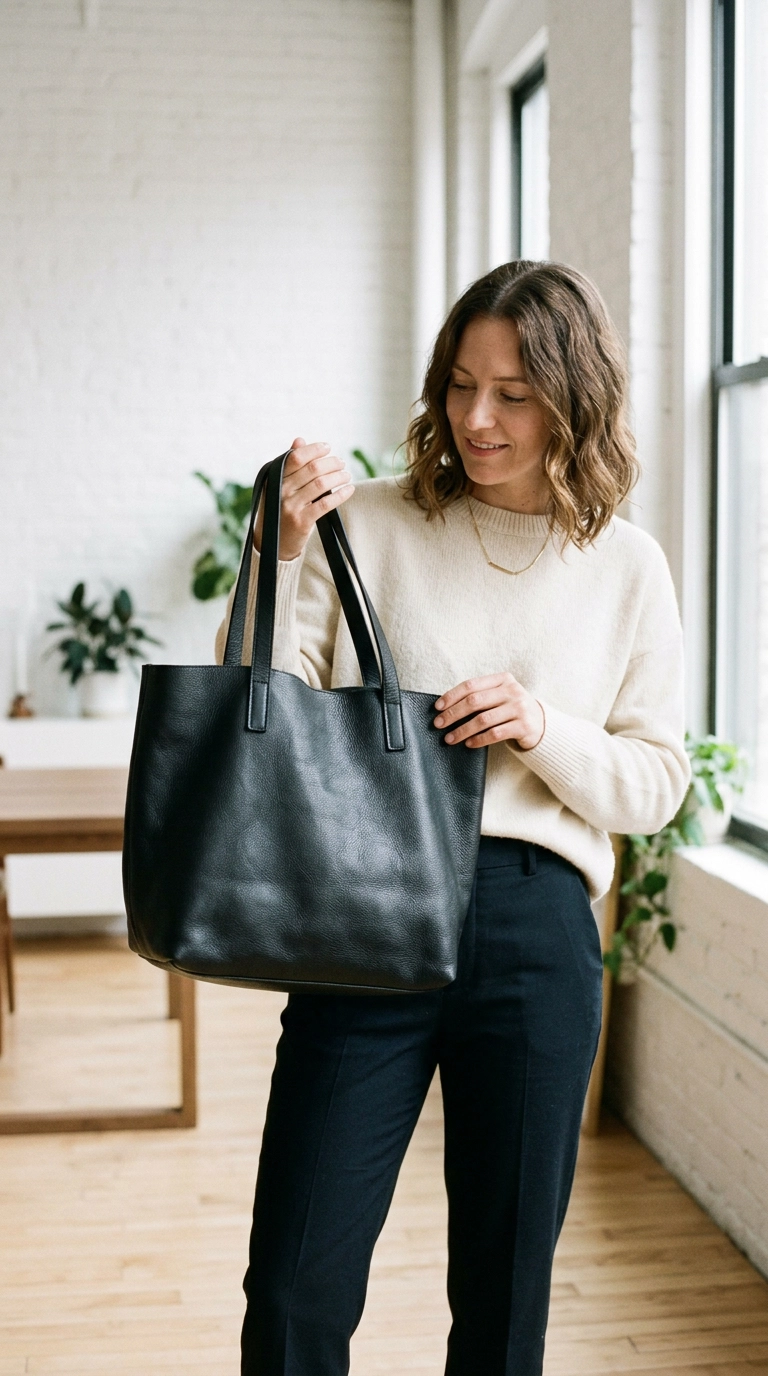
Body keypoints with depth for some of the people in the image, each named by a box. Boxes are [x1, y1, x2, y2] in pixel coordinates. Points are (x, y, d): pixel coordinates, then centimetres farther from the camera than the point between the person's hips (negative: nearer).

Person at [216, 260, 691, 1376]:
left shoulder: (627, 569, 5)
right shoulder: (370, 524, 2)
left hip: (535, 931, 1)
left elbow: (657, 785, 7)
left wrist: (541, 729, -11)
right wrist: (281, 553, -12)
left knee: (506, 1285, 15)